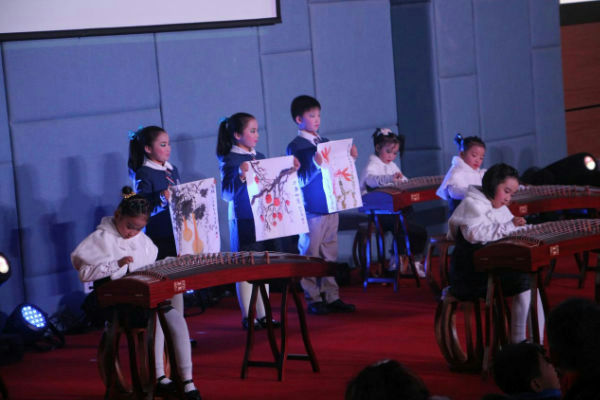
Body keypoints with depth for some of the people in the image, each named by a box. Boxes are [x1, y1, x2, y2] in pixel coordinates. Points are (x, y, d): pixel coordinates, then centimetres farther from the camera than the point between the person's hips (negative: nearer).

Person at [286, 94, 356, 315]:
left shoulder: (325, 142, 12)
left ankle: (331, 297, 15)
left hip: (330, 205, 6)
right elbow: (300, 180, -13)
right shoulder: (295, 146, -7)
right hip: (311, 210, -6)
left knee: (330, 254, 10)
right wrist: (315, 164, -27)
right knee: (310, 255, -1)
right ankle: (314, 299, 4)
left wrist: (349, 158, 3)